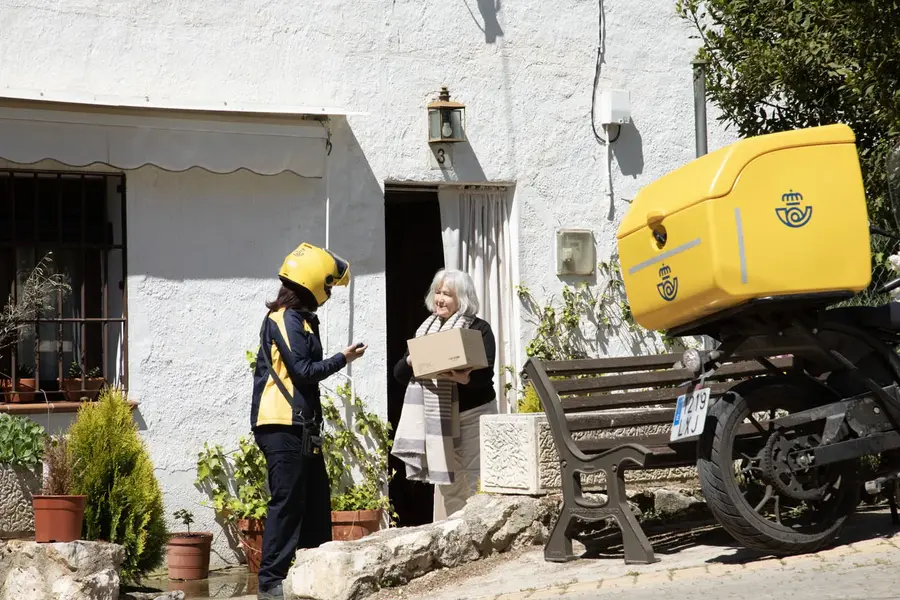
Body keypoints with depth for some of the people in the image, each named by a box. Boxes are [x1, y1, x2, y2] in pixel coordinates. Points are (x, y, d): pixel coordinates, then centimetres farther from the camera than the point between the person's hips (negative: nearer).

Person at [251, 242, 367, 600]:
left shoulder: (299, 319, 19)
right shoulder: (286, 320, -12)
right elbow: (304, 371, -17)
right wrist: (342, 360, -6)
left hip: (301, 427, 10)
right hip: (283, 427, -10)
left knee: (316, 501, 12)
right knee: (287, 502, -9)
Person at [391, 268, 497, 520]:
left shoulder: (479, 329, -3)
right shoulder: (426, 329, 13)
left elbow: (485, 374, -14)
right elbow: (399, 372, 9)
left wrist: (463, 378, -34)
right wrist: (411, 362, -13)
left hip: (472, 415, -5)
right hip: (437, 419, 5)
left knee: (476, 482, -9)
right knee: (445, 482, 6)